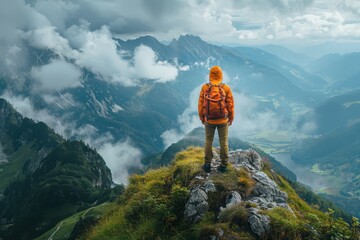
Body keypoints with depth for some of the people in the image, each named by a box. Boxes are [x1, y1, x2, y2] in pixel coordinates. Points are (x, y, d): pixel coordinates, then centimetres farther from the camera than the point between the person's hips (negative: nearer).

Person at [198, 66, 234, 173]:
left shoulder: (205, 88, -10)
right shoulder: (226, 88, -11)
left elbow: (201, 104, -5)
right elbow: (230, 105, -7)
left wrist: (201, 117, 9)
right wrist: (231, 118, 8)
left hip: (209, 120, 0)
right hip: (223, 120, 0)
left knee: (208, 141, 13)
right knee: (223, 142, 10)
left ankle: (207, 164, 16)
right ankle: (223, 165, 15)